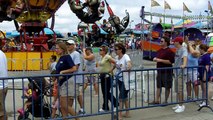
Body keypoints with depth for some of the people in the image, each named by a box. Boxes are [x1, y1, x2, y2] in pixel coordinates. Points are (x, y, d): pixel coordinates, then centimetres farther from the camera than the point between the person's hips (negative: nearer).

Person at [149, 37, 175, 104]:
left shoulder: (169, 51, -13)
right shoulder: (159, 50, 12)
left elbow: (170, 61, -21)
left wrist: (160, 60, -21)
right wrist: (155, 59, 2)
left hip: (167, 72, -8)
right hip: (159, 71, 8)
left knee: (167, 87, 4)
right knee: (158, 86, 12)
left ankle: (166, 101, 14)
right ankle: (157, 100, 19)